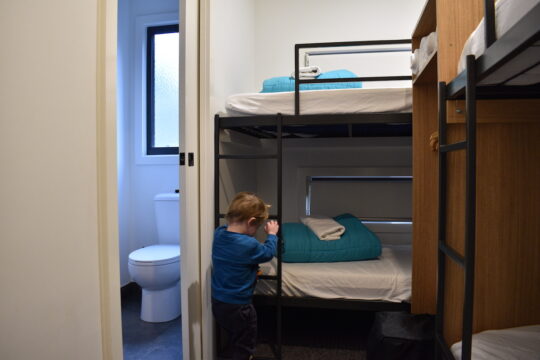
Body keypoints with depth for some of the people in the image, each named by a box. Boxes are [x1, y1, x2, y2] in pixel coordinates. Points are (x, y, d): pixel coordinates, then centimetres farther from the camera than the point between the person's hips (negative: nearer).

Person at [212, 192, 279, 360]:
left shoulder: (218, 233, -9)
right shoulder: (249, 245, -28)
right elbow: (268, 252, -8)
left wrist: (256, 209, 11)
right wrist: (272, 234, 8)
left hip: (217, 302, 7)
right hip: (238, 307, -7)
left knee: (236, 342, 29)